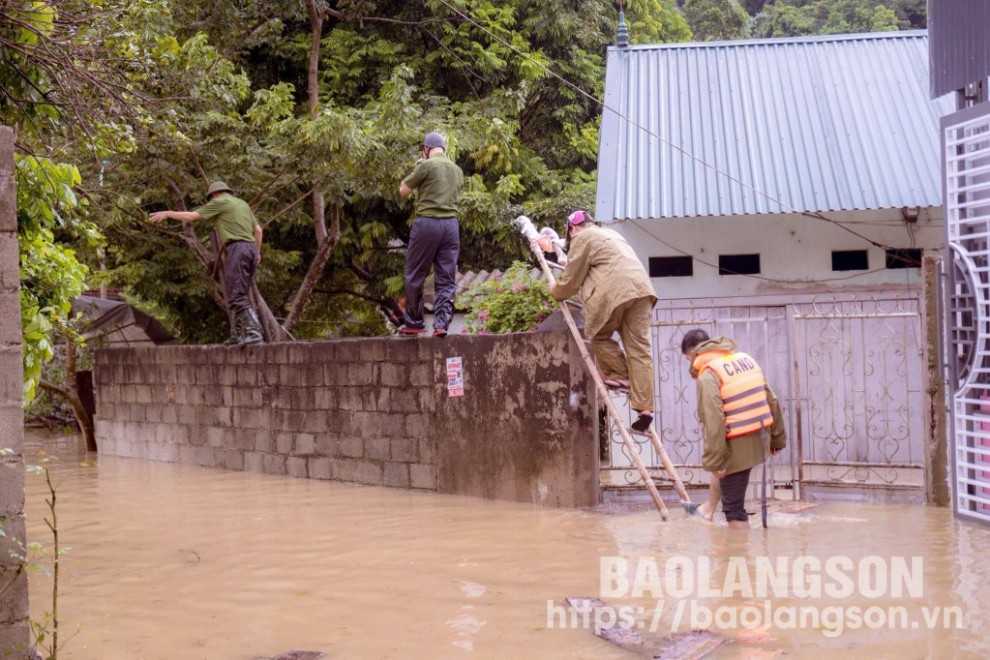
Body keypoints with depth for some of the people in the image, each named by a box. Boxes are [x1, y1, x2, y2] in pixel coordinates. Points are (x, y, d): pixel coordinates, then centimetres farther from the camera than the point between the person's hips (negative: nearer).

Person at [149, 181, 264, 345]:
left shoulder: (219, 202, 3)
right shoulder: (243, 204, 25)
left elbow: (192, 216, 0)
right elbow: (258, 230, 23)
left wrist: (168, 213, 11)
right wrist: (257, 252, 30)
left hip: (237, 248, -8)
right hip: (250, 248, 8)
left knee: (237, 296, -13)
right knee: (239, 294, 12)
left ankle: (253, 331, -27)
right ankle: (237, 334, 9)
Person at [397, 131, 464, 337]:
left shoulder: (426, 166, -4)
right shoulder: (457, 170, 14)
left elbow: (403, 191, 2)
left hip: (427, 222, -5)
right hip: (451, 223, 5)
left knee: (415, 275, 7)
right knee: (447, 280, 5)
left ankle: (413, 323, 13)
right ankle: (442, 324, -5)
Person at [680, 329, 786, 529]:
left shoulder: (708, 375, -14)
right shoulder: (745, 359, 8)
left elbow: (714, 422, -22)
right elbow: (771, 401, 12)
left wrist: (712, 461, -17)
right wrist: (778, 437, 19)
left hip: (736, 447, -9)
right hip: (756, 441, 9)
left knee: (734, 508, 5)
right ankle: (709, 509, 53)